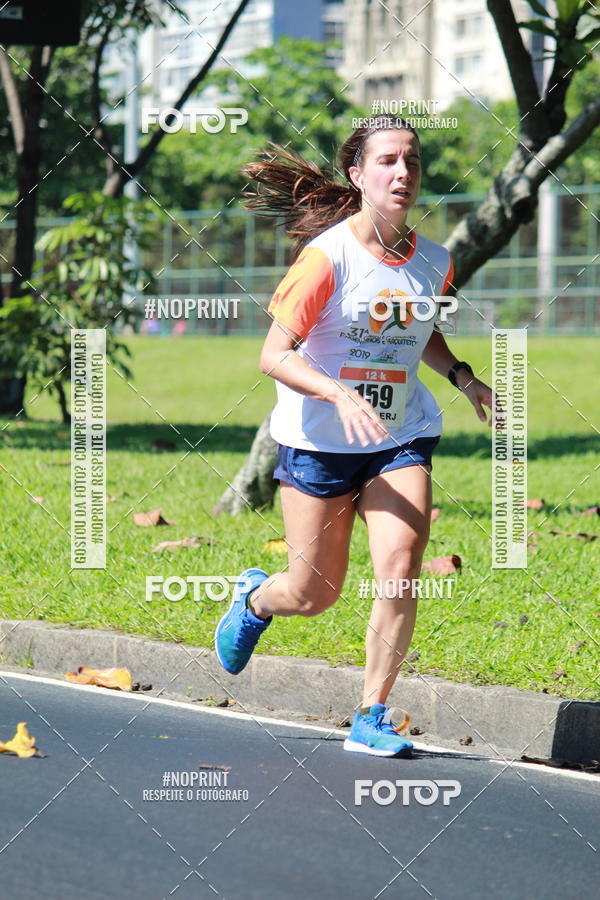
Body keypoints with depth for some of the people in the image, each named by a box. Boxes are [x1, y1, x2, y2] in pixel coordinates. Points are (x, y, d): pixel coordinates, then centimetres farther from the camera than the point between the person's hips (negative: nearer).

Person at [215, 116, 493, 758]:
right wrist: (342, 395, -32)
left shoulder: (434, 262, 1)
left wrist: (464, 379, 4)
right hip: (319, 440, -3)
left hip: (402, 440, 3)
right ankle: (254, 598, 43)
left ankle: (372, 717, -3)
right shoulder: (327, 257, -16)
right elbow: (274, 356, -18)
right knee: (313, 596, 5)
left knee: (400, 569, -17)